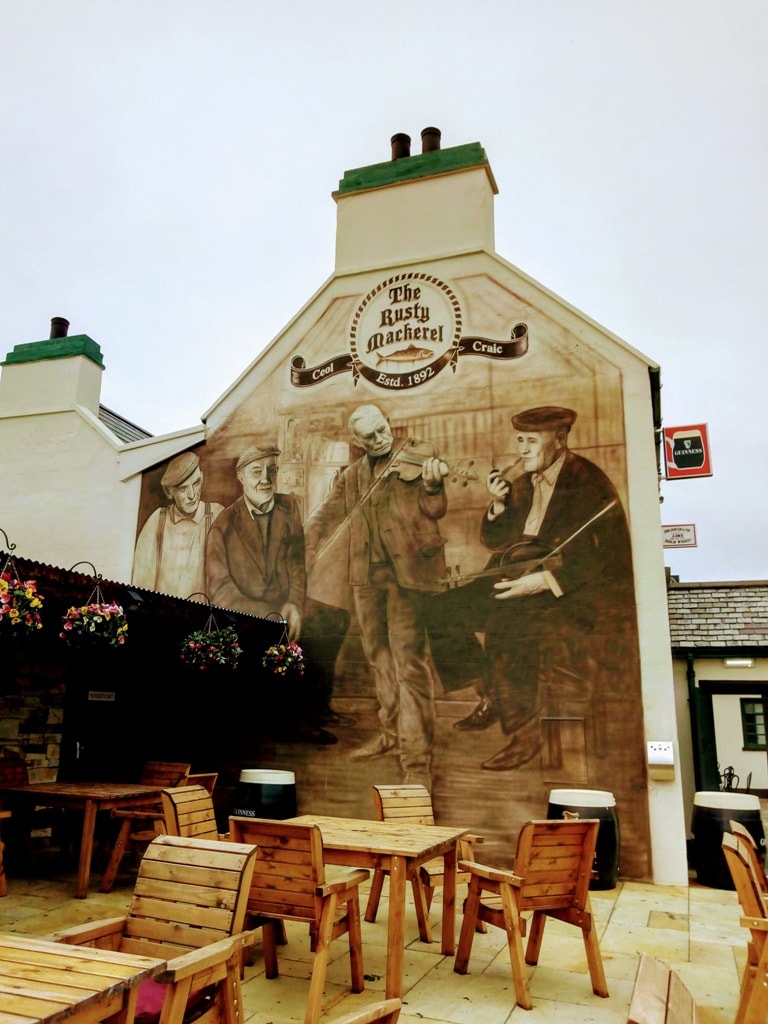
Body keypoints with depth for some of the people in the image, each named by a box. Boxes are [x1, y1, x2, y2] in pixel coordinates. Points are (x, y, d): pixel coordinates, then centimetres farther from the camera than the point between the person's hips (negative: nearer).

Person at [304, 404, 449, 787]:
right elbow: (320, 521, 19)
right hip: (365, 573, 6)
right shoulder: (351, 477, 13)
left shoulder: (415, 461, 0)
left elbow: (433, 510, -11)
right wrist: (315, 555, 6)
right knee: (378, 655, 17)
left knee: (410, 660, -11)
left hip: (404, 568, -6)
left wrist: (431, 486, -32)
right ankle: (391, 732, 35)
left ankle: (417, 760, -7)